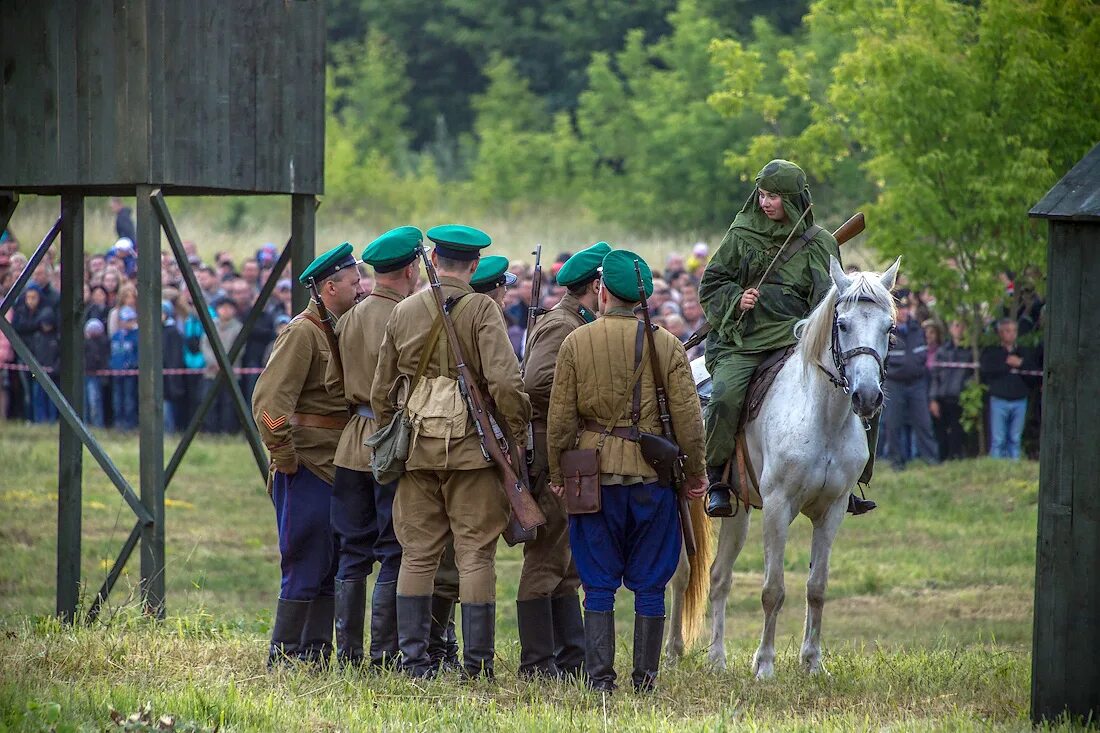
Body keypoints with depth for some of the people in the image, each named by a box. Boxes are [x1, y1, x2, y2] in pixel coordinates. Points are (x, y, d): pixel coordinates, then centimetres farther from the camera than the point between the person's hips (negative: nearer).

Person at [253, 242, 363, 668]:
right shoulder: (302, 333, -12)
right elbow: (268, 401, -20)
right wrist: (284, 458, -16)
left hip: (336, 469, 9)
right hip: (307, 469, -9)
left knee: (332, 569, 10)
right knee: (306, 568, -7)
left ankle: (316, 657, 15)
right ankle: (283, 657, -3)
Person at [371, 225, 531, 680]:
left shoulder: (404, 312, 6)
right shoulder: (482, 310, -8)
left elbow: (381, 391, 13)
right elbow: (504, 382, -17)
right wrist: (516, 435, -4)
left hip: (416, 448, 4)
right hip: (471, 447, -4)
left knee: (417, 554, 8)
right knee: (475, 554, 1)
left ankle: (413, 659, 7)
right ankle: (477, 663, 1)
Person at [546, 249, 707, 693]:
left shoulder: (576, 343, -2)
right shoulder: (666, 345, -2)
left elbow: (560, 419, -1)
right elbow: (688, 416, -2)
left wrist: (557, 474, 10)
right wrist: (696, 473, 8)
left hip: (595, 474, 0)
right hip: (653, 474, 0)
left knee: (599, 585, 5)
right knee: (650, 585, 7)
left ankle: (599, 678, 2)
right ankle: (645, 678, 8)